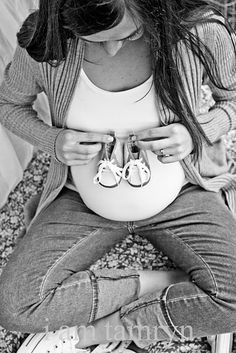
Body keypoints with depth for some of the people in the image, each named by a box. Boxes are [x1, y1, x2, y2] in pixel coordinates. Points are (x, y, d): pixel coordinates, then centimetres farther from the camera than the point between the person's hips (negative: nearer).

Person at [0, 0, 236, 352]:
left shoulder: (203, 32, -21)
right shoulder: (41, 42, -18)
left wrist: (197, 132, -21)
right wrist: (52, 141, -18)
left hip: (179, 195, 0)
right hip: (83, 201, 1)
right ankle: (170, 283, -8)